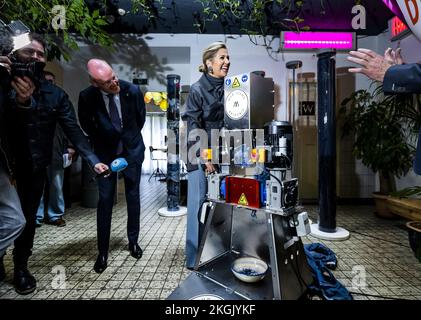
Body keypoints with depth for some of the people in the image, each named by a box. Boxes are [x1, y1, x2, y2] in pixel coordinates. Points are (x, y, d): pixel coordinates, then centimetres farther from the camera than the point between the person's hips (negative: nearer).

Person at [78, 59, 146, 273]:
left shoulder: (132, 91, -15)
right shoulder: (87, 97, -15)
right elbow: (86, 124, 4)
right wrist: (100, 142, 8)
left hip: (132, 149, 1)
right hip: (105, 151, 0)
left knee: (133, 196, 8)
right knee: (105, 200, 1)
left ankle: (133, 241, 26)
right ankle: (102, 251, 16)